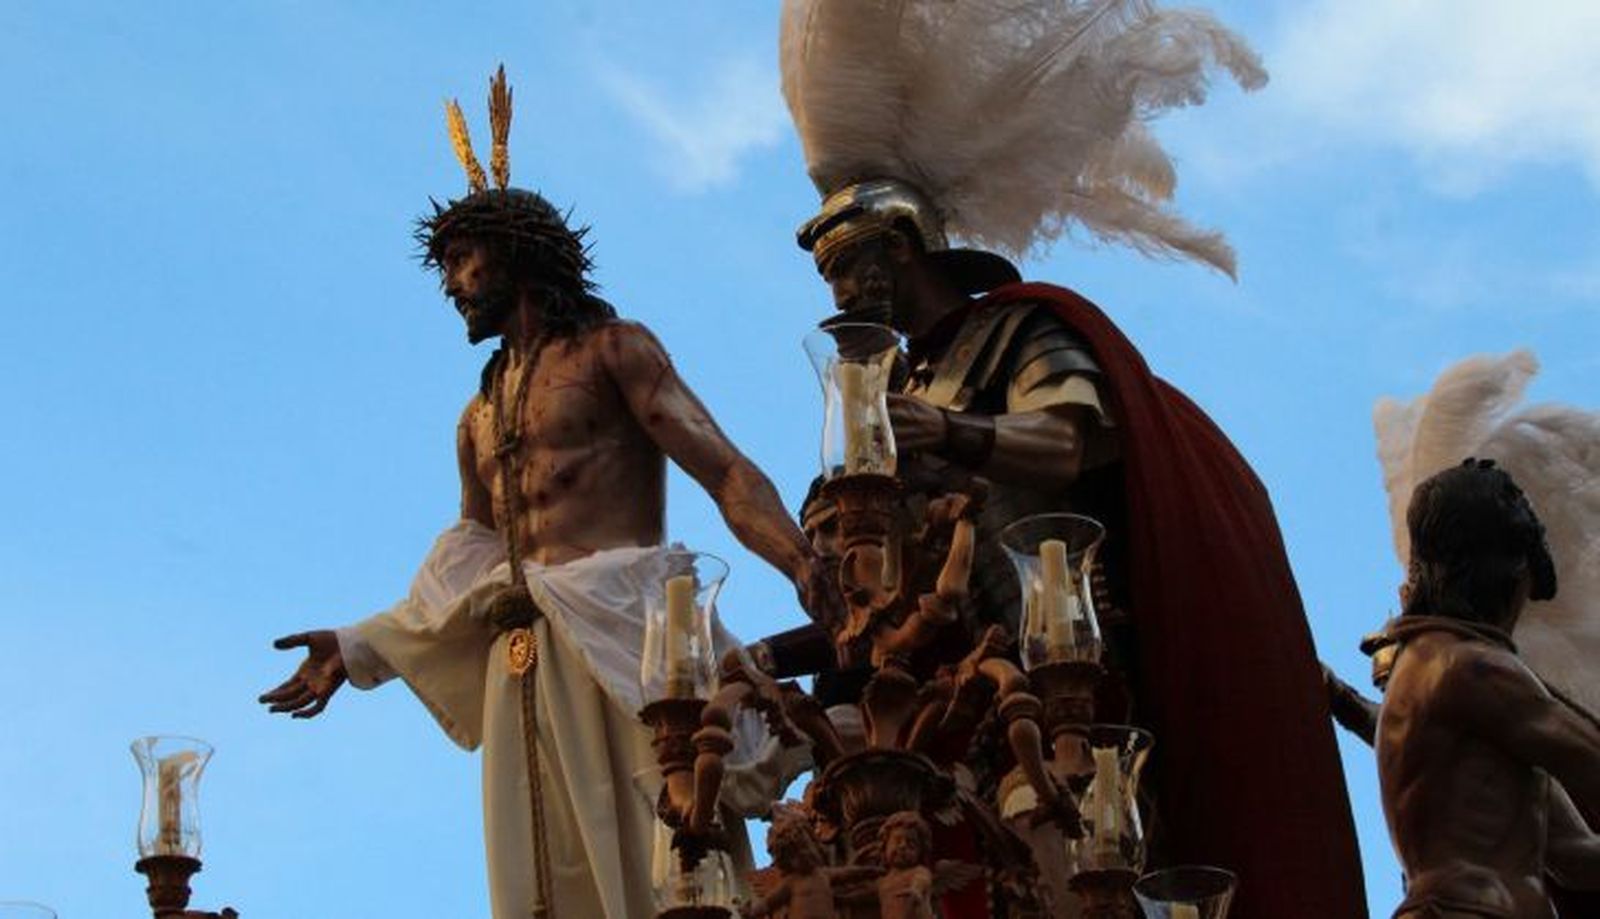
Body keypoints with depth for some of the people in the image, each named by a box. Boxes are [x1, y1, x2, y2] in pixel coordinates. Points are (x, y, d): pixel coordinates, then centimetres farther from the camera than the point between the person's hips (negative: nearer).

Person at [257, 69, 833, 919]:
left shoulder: (611, 349, 7)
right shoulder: (479, 418, 26)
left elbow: (727, 473, -6)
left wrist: (800, 560, -23)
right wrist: (357, 649, 18)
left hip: (615, 637, -6)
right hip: (523, 663, 6)